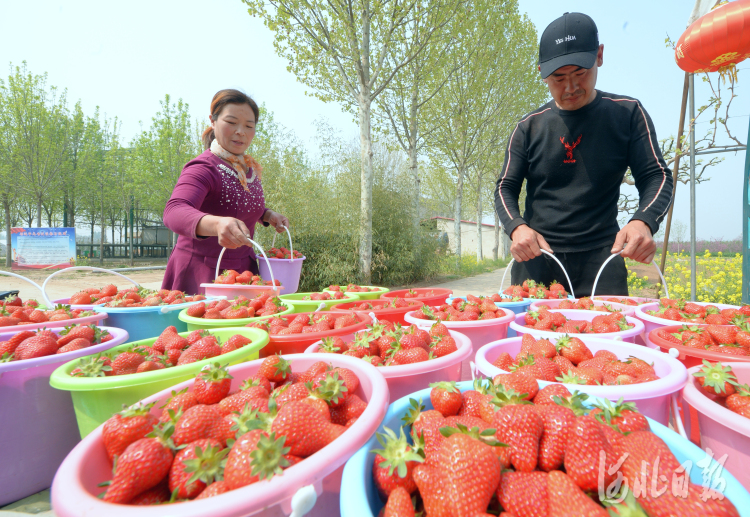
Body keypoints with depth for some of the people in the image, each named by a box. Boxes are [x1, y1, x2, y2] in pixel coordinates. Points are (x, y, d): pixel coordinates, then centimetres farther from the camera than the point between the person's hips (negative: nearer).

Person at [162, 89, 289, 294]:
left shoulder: (249, 167, 5)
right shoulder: (203, 168, -17)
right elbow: (174, 212, -36)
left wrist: (267, 215, 1)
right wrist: (217, 224, -55)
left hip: (243, 269, 7)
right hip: (203, 275, -6)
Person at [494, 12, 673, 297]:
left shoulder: (627, 113, 5)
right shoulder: (529, 126, 6)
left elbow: (656, 176, 2)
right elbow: (506, 188, 4)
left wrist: (644, 221, -20)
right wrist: (517, 228, -17)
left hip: (600, 256, 0)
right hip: (535, 257, 1)